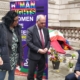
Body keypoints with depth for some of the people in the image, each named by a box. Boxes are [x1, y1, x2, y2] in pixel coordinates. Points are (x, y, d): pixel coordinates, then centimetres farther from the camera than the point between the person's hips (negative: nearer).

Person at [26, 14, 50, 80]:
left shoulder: (46, 29, 6)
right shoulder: (30, 30, -11)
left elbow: (48, 40, 12)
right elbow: (29, 42, -16)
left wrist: (46, 48, -7)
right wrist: (38, 50, -20)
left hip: (43, 55, 5)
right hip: (34, 55, -5)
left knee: (41, 71, 16)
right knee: (31, 72, 4)